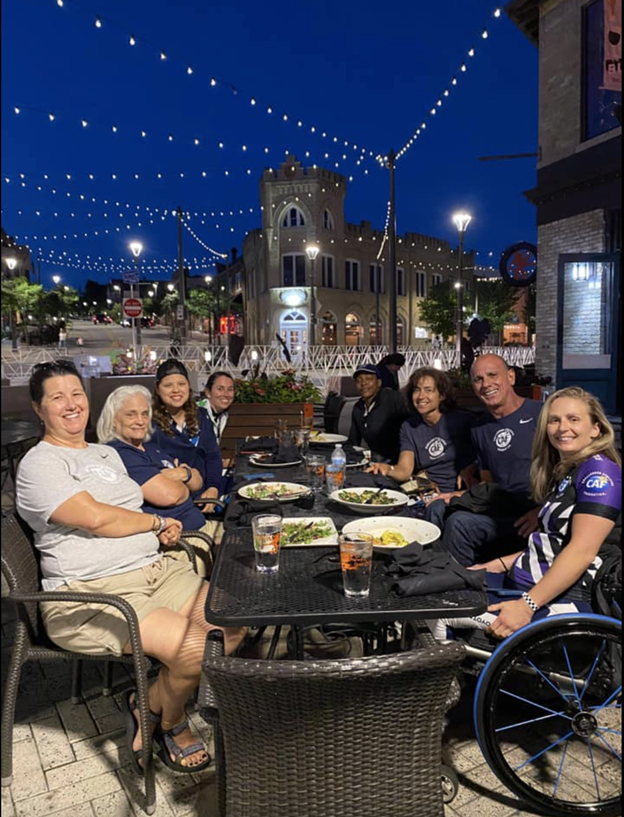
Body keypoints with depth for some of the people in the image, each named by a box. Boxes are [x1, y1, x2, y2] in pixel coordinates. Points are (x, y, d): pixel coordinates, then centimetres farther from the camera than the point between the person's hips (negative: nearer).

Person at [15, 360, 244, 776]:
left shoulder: (107, 453, 19)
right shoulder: (39, 464, -6)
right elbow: (94, 518, -19)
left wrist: (161, 534, 0)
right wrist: (156, 522, -4)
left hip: (156, 568, 8)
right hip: (91, 595, -8)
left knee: (235, 624, -8)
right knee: (197, 649, -24)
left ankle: (152, 705, 10)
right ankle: (168, 720, 11)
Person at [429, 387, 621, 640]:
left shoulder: (600, 472, -10)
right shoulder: (561, 472, 16)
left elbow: (582, 552, -20)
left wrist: (527, 605, -24)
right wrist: (497, 565, 13)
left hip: (562, 598, -9)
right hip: (523, 581, 9)